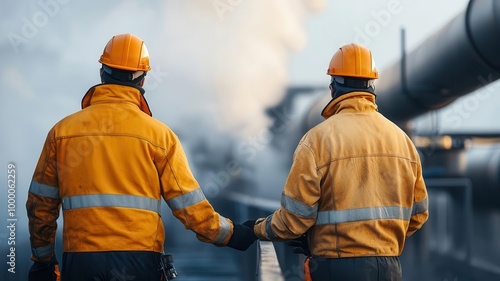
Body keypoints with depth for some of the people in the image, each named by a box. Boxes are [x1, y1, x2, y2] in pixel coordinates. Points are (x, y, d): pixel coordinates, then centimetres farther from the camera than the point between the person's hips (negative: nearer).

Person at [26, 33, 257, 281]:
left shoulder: (62, 131, 4)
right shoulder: (158, 134, -1)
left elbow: (40, 204, 10)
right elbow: (190, 206, -1)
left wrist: (42, 260, 23)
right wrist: (231, 234, 15)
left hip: (80, 261, 1)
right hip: (138, 260, -1)